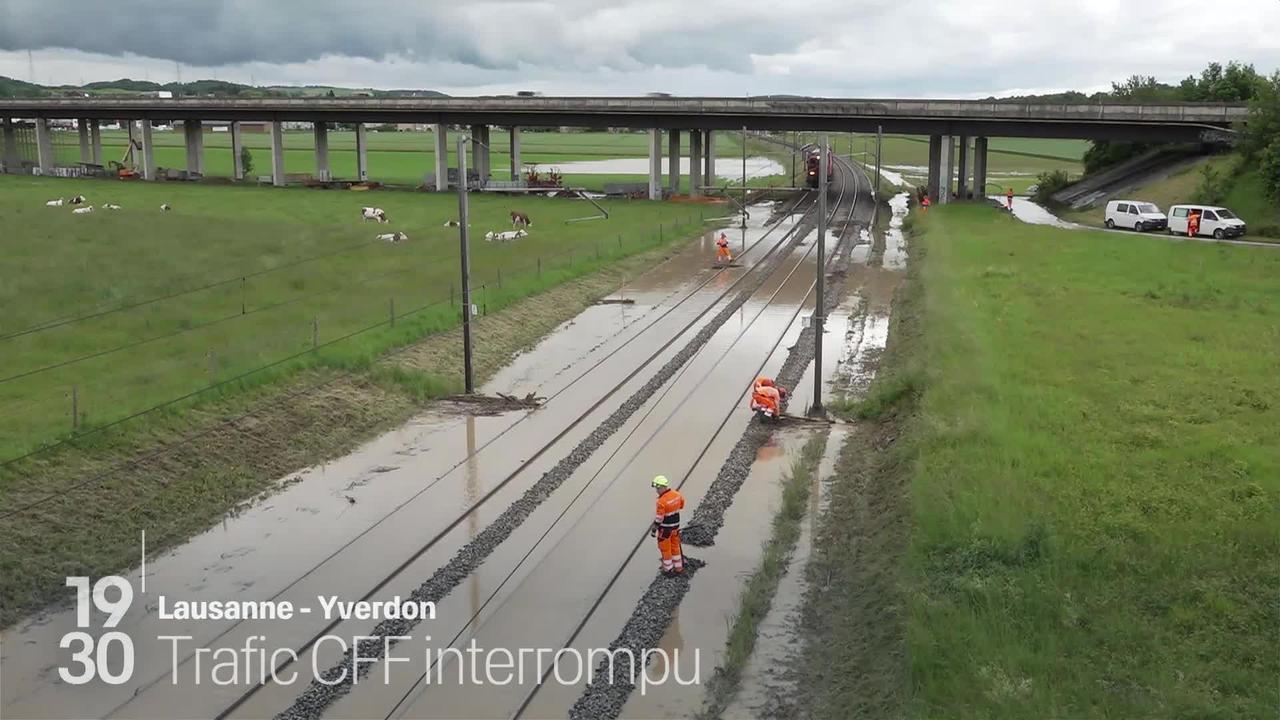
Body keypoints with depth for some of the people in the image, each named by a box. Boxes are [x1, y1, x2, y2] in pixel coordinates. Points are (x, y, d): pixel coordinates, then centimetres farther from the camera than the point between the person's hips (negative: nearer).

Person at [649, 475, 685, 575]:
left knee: (665, 548, 12)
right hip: (676, 525, 7)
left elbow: (659, 518, -21)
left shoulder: (662, 501, -27)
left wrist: (654, 530, -11)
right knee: (675, 546, 22)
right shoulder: (676, 494, -7)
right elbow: (681, 505, 11)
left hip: (665, 528, -7)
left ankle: (668, 569, 25)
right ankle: (678, 567, 32)